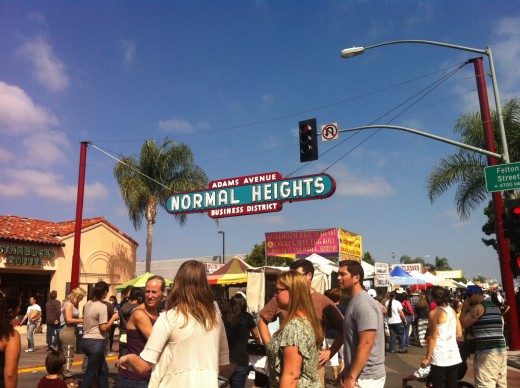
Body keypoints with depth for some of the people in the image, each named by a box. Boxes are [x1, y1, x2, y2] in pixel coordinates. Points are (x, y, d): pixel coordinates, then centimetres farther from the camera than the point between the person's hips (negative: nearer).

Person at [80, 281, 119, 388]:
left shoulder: (88, 304, 7)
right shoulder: (102, 306, -17)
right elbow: (103, 328, -18)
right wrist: (113, 318, -6)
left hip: (86, 340, 8)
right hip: (97, 342, -8)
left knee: (103, 370, 18)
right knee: (91, 373, 3)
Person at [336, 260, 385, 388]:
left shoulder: (363, 304, -20)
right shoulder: (354, 302, 11)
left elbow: (366, 344, -25)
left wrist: (351, 377, -24)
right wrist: (346, 371, 18)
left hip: (366, 377, -9)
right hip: (361, 374, 9)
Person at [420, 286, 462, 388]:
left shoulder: (434, 313, -10)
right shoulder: (452, 311, 7)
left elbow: (433, 338, -12)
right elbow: (459, 335, 10)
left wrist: (427, 358, -6)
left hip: (440, 358, -6)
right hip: (454, 356, 6)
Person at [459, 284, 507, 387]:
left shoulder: (478, 307, -10)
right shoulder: (495, 307, 16)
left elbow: (462, 324, -12)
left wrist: (464, 308, -1)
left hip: (486, 352, -9)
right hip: (501, 350, 9)